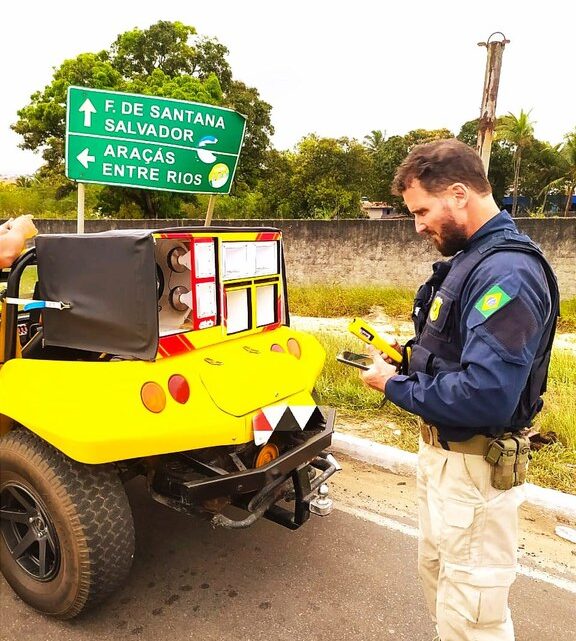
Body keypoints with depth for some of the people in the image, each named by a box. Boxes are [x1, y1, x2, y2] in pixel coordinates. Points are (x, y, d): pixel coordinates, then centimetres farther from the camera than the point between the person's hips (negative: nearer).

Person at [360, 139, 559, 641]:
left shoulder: (508, 273, -25)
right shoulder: (470, 258, 7)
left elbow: (486, 397, -33)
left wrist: (395, 386, -20)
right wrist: (409, 358, 0)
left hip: (475, 469, -10)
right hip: (442, 453, 10)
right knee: (438, 574, 27)